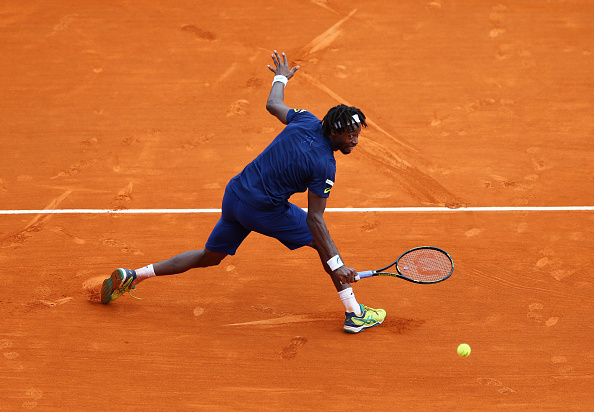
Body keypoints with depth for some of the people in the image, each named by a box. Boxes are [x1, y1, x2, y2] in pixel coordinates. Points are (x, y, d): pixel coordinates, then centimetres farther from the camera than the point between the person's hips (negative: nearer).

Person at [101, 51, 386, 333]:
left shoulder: (306, 121, -2)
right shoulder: (324, 167, -19)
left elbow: (273, 104, 18)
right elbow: (314, 219, -21)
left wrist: (280, 78, 39)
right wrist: (337, 266, -22)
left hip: (234, 194, 7)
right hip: (266, 212, -7)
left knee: (209, 257, 22)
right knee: (323, 241, 7)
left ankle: (132, 276, 21)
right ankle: (354, 314, 9)